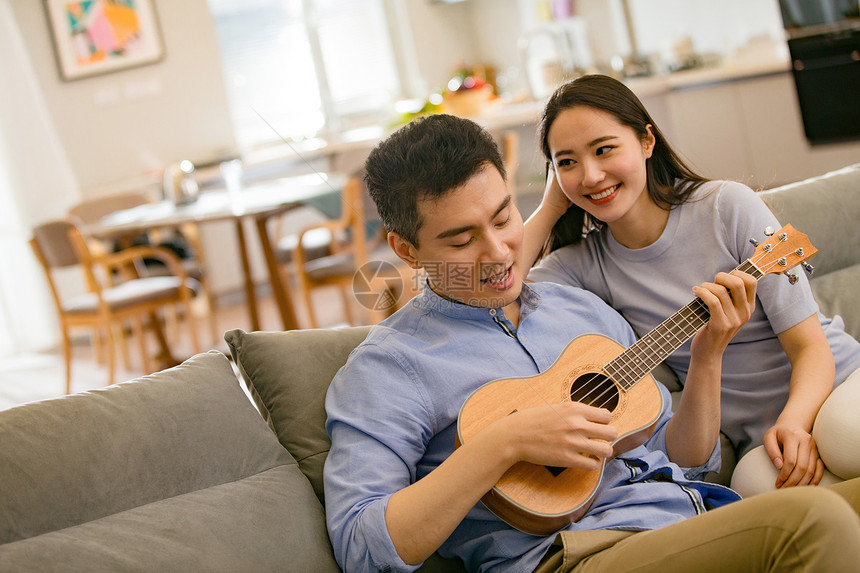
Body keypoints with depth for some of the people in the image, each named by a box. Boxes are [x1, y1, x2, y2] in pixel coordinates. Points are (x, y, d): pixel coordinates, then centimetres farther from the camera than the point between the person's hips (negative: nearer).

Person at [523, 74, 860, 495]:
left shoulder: (727, 207, -5)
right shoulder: (585, 264, 1)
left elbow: (810, 345, -6)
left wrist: (795, 423, -27)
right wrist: (550, 208, -5)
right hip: (755, 439, 2)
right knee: (759, 480, -35)